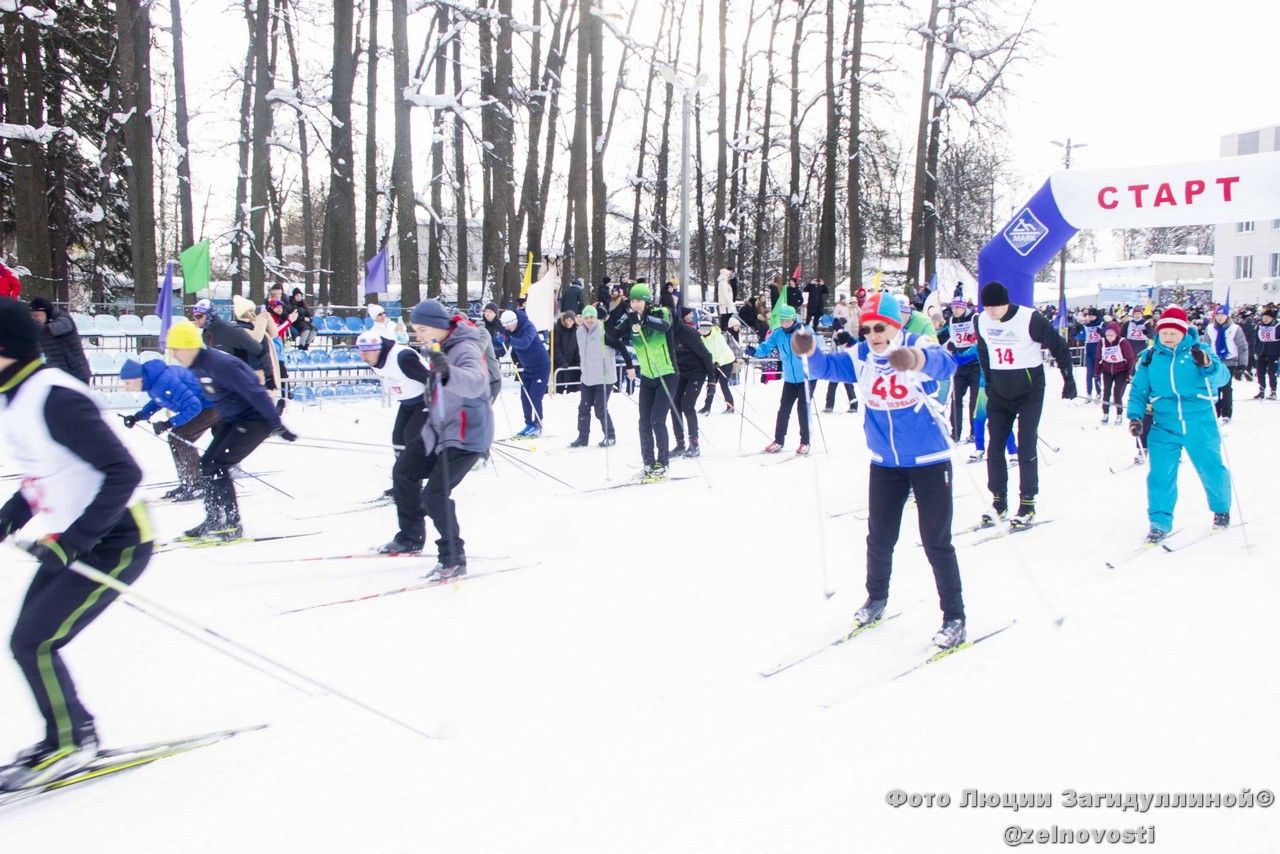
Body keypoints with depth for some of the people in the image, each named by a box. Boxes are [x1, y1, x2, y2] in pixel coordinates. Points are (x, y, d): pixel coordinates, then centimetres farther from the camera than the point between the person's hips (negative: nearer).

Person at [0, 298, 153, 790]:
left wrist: (71, 540, -29)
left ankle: (71, 744, 11)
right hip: (70, 542, 9)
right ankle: (68, 735, 29)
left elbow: (123, 472, -27)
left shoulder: (54, 399, -24)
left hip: (115, 543, -9)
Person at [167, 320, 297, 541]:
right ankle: (214, 520, 17)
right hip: (232, 419, 10)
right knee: (206, 464, 7)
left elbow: (255, 392, -27)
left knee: (216, 466, -13)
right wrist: (219, 425, 29)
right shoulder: (200, 366, 4)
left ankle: (231, 525, -4)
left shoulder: (220, 365, -26)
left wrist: (277, 425, -26)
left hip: (256, 419, -10)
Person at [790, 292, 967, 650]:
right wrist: (809, 351, -36)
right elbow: (826, 366, -13)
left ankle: (954, 617, 13)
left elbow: (943, 364, -37)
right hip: (884, 463, 5)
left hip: (929, 461, -5)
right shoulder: (861, 357, -2)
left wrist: (916, 359, -61)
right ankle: (876, 600, 38)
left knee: (936, 541, -1)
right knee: (879, 538, 16)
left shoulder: (920, 348, -17)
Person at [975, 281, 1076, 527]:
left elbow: (1058, 346, -8)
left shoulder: (1031, 319, -19)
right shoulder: (982, 321, -4)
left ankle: (1027, 504, 4)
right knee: (995, 447, 2)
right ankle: (999, 502, 12)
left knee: (1026, 447, -5)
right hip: (999, 394, 5)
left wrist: (1068, 380, -3)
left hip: (1030, 392, -5)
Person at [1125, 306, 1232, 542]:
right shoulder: (1150, 357, 2)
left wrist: (1208, 365, -37)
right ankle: (1160, 523, 10)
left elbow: (1222, 377, -17)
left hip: (1200, 425, -1)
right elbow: (1139, 390, 7)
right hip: (1164, 427, 2)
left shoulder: (1199, 351, -5)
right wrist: (1135, 416, -6)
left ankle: (1222, 509, 38)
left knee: (1211, 471, 10)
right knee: (1160, 475, -4)